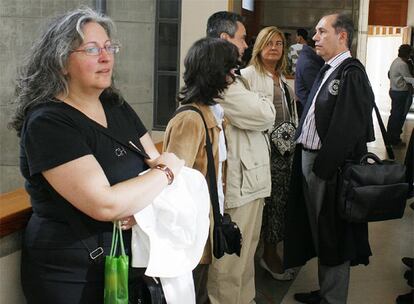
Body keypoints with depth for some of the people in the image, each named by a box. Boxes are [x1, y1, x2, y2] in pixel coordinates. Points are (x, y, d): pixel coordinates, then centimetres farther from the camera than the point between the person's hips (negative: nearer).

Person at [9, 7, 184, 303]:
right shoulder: (46, 123, -21)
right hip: (73, 276, -7)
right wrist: (166, 171, -15)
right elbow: (105, 205, -29)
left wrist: (142, 202, -18)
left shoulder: (117, 107, 4)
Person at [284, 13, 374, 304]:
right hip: (309, 159, 9)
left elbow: (347, 128, -22)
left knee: (333, 236, 5)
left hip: (330, 167, -9)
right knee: (319, 231, 20)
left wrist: (323, 167, -19)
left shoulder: (351, 73, -17)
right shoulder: (328, 71, 12)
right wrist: (303, 156, 9)